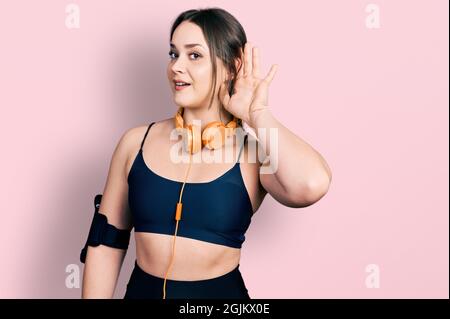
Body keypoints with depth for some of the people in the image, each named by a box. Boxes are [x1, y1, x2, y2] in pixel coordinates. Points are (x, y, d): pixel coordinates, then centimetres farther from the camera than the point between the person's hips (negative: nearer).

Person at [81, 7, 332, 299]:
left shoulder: (253, 154, -10)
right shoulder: (136, 143, -4)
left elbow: (311, 185, -32)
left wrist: (257, 114, -19)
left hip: (222, 293, -2)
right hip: (142, 290, 2)